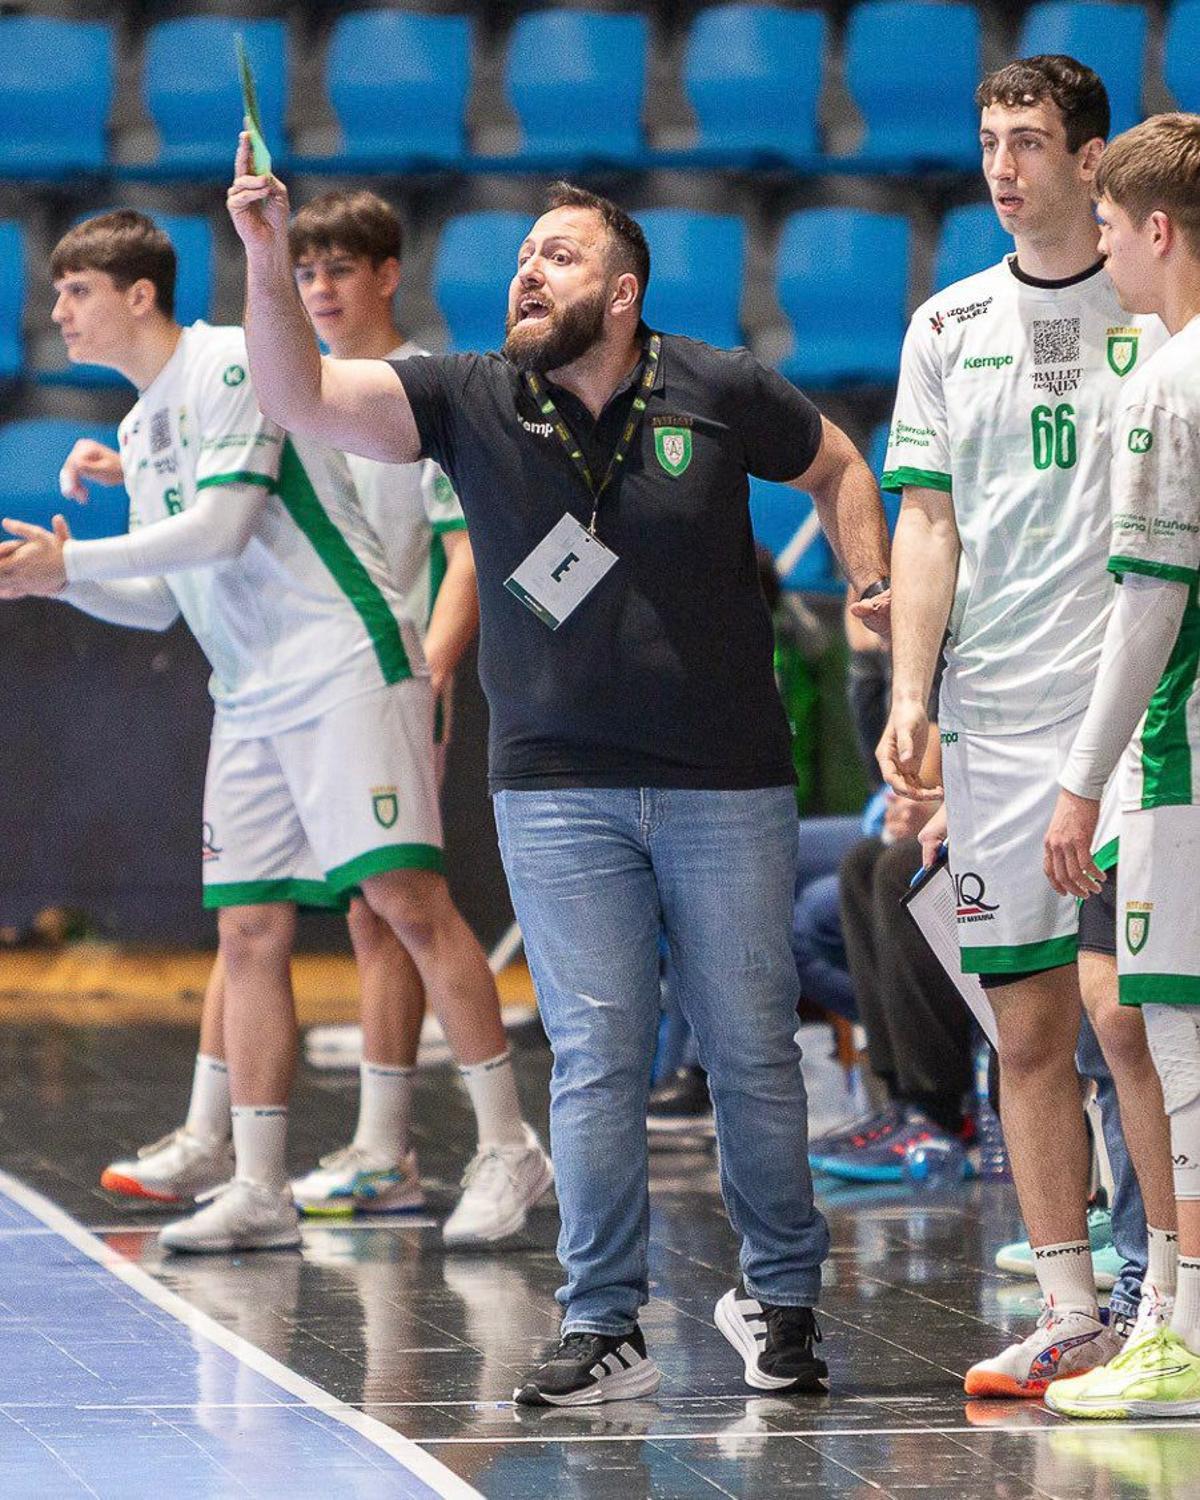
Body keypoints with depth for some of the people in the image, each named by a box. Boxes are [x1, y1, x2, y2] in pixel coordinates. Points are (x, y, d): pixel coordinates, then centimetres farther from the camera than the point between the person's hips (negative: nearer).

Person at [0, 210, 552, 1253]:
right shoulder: (140, 430, 19)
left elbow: (222, 529, -18)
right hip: (250, 698, 9)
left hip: (347, 666, -9)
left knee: (407, 899, -13)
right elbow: (162, 598, 22)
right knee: (250, 933, 2)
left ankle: (511, 1146, -9)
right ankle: (259, 1192, 2)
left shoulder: (232, 365, -8)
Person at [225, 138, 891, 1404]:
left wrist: (873, 581, 1)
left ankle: (780, 1298, 19)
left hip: (726, 786, 0)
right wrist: (267, 261, -25)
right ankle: (602, 1326, 3)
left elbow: (836, 465, 16)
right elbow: (300, 397, -11)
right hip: (558, 790, 1)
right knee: (595, 1060, -3)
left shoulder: (719, 392, -2)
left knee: (752, 1052, 5)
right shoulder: (473, 402, -1)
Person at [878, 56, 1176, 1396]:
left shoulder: (1164, 313, 2)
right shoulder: (949, 328, 12)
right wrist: (910, 695, 1)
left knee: (1122, 1007, -12)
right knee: (1028, 1029, 4)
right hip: (994, 722, 4)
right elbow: (927, 523, 12)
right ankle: (1070, 1312, 11)